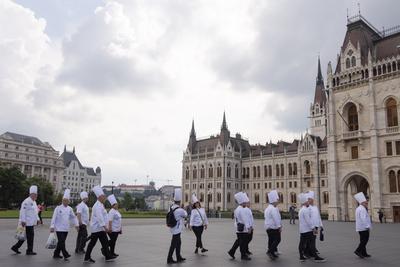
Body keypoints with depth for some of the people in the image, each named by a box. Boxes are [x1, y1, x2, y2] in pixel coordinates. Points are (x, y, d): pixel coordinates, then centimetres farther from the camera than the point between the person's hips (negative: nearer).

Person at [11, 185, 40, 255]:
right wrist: (23, 221, -23)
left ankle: (15, 247, 25)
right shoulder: (26, 201, -15)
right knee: (30, 236, -3)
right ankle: (29, 250, 7)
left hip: (32, 223, 10)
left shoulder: (34, 202, 17)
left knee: (25, 236, 15)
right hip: (28, 223, -10)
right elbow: (22, 211, -20)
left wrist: (37, 219, 17)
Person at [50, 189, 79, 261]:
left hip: (66, 229, 5)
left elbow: (73, 217, 13)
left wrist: (76, 224, 6)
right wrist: (52, 226, -13)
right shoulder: (58, 208, -7)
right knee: (61, 242, -10)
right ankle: (65, 255, -7)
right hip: (59, 228, -5)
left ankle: (56, 254, 24)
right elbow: (54, 217, -9)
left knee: (61, 242, 11)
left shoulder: (70, 209, 6)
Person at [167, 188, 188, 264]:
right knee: (174, 245, 5)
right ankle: (169, 259, 15)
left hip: (173, 228, 8)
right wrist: (184, 210, 13)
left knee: (178, 243, 20)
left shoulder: (171, 207, -4)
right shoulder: (180, 210, -25)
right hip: (177, 229, -8)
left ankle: (179, 258, 32)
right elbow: (185, 215, -4)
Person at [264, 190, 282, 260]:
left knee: (271, 240, 12)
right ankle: (270, 251, -13)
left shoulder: (267, 208, 15)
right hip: (273, 228, -10)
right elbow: (276, 219, -21)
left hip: (268, 227, 10)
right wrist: (279, 227, -16)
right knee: (277, 239, -7)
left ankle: (272, 254, 17)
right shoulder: (273, 209, -17)